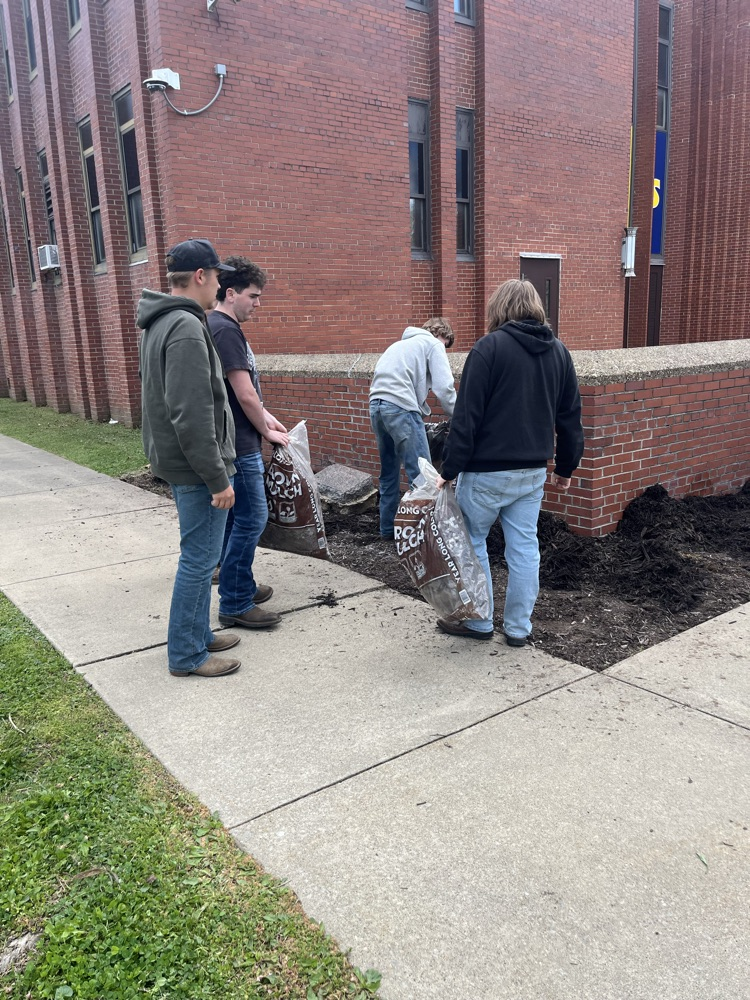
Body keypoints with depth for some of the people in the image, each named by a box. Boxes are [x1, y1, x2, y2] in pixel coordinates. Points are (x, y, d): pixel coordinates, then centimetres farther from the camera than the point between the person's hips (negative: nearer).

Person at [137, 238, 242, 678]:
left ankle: (198, 633, 31)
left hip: (176, 460, 10)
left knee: (199, 555, 19)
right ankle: (187, 654, 11)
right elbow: (192, 416, -26)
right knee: (199, 559, -1)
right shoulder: (187, 328, -20)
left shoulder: (159, 323, 14)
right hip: (196, 465, -10)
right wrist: (218, 477, -21)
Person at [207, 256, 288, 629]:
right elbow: (244, 395, -20)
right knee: (250, 518, -5)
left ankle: (240, 585, 30)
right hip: (237, 445, -10)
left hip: (234, 443, 10)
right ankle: (235, 604, 3)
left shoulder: (222, 327, 15)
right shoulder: (225, 330, -17)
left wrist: (266, 416, 10)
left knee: (237, 517, 17)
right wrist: (268, 431, -6)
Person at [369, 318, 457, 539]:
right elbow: (444, 387, -4)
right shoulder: (433, 344, 8)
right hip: (400, 407, -8)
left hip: (376, 405, 8)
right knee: (421, 473, -4)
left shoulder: (401, 343, 31)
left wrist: (423, 413, 22)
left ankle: (388, 527, 24)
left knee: (389, 471, 17)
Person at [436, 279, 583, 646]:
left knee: (471, 542, 11)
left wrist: (450, 470, -11)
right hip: (534, 472, 6)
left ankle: (478, 621, 20)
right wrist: (566, 467, 20)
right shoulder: (559, 351, 9)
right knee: (524, 548, 11)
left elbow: (467, 416, -14)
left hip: (487, 471, -5)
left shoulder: (489, 347, -10)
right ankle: (518, 628, 21)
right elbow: (570, 417, 12)